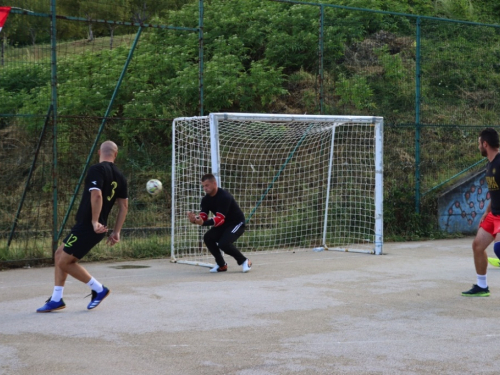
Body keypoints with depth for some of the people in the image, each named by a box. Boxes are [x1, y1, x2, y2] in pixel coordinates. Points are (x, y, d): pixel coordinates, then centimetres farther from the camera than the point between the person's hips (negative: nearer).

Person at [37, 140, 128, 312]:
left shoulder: (96, 169, -13)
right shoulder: (119, 177, 10)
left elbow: (96, 195, -27)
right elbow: (124, 206, 11)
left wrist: (95, 221, -20)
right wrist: (116, 232, 13)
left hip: (87, 227, -9)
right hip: (87, 226, 9)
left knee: (64, 262, 0)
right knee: (60, 254, 17)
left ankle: (99, 290, 7)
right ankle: (56, 299, 17)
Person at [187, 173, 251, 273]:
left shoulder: (224, 196, -27)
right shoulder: (206, 199, -3)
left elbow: (220, 219, -35)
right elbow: (203, 218, -10)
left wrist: (203, 223, -47)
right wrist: (194, 219, -34)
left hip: (237, 223, -8)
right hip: (223, 224, 8)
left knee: (223, 243, -27)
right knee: (208, 238, -14)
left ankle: (244, 261, -4)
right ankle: (221, 265, 2)